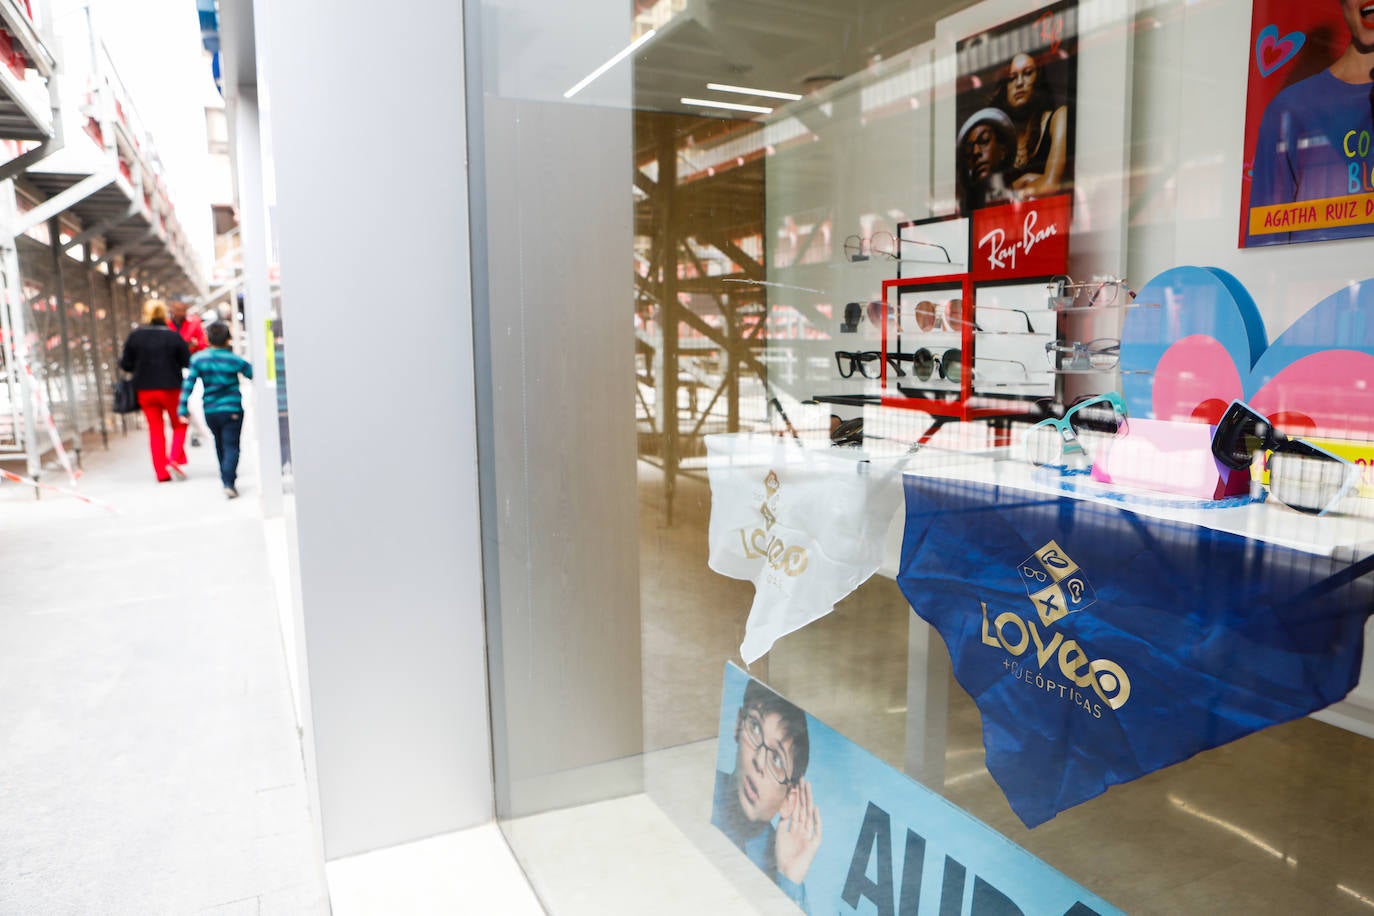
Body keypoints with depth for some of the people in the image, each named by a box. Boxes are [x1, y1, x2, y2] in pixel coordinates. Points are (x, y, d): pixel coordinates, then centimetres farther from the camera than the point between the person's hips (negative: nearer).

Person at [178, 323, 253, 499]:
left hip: (210, 412, 3)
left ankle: (227, 479, 24)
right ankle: (229, 483, -19)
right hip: (232, 410, -3)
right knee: (231, 446, -4)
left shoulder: (199, 359, -1)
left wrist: (183, 409, -1)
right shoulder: (235, 360, -7)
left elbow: (188, 384, -4)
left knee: (220, 445, 18)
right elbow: (253, 374, 4)